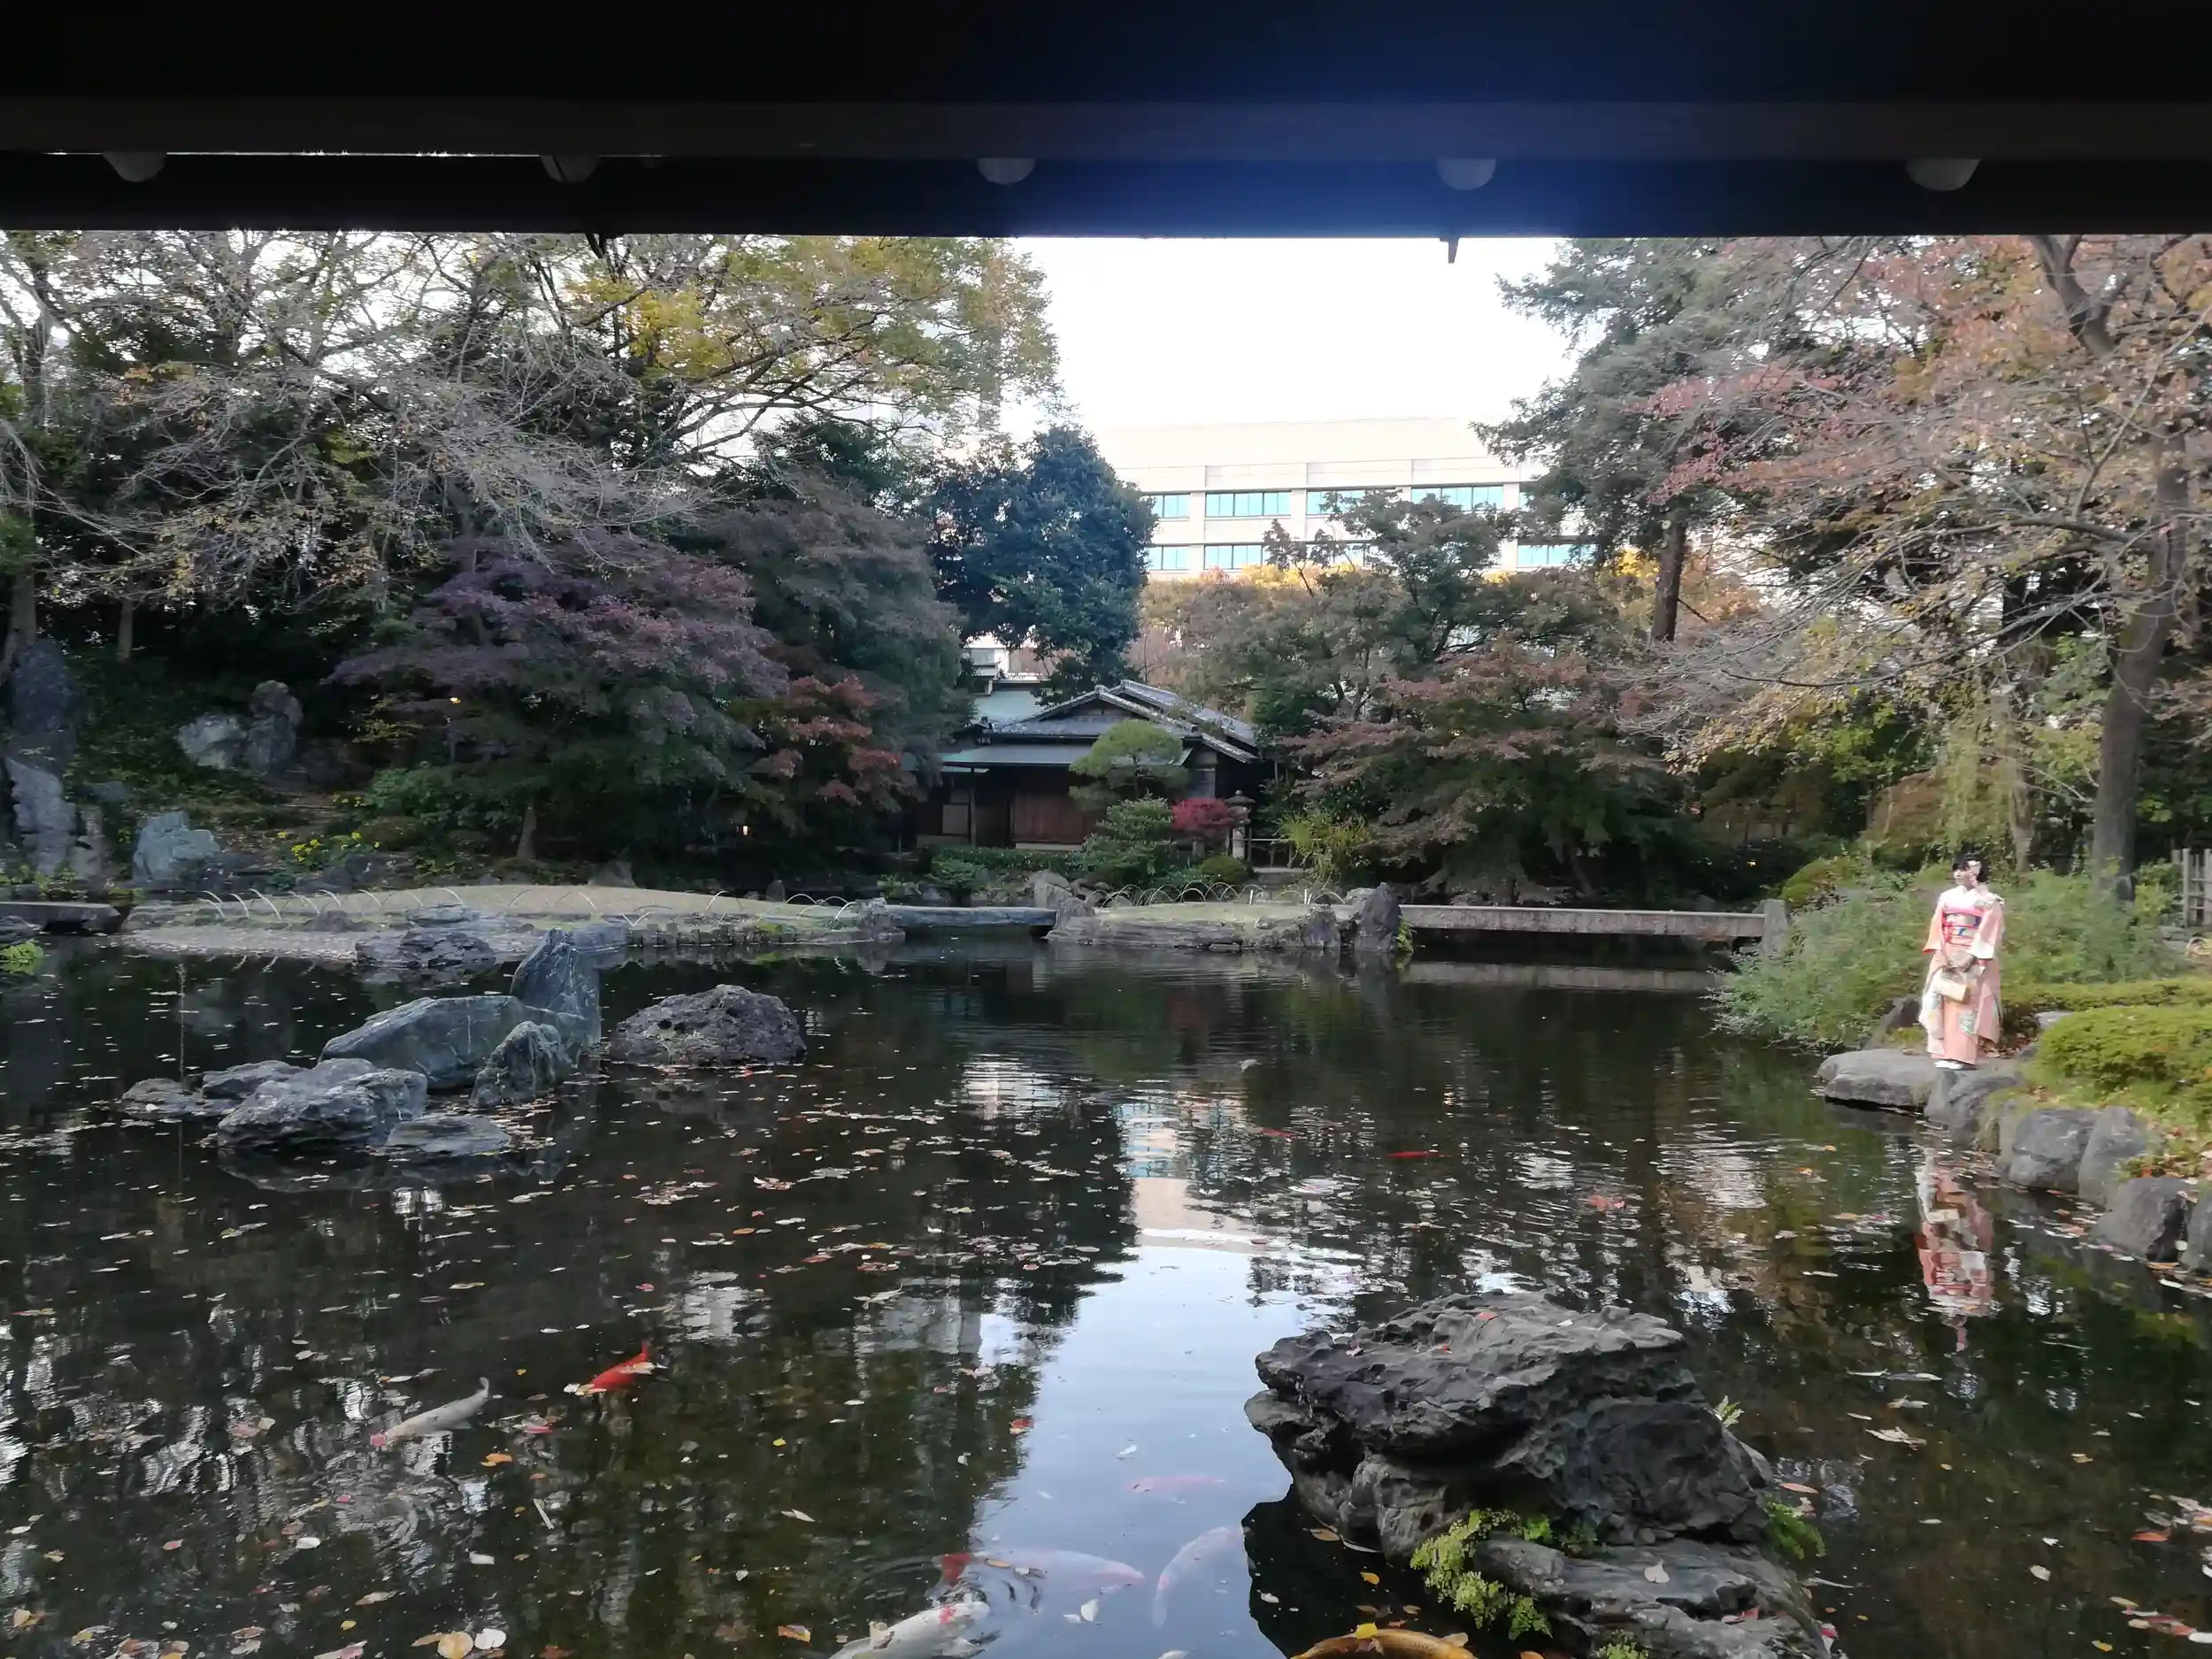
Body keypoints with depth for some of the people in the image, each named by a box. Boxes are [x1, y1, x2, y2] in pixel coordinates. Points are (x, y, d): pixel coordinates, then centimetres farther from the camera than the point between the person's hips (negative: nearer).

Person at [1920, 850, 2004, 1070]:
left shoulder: (1988, 899, -3)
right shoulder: (1947, 897, 10)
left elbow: (1989, 932, -9)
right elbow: (1937, 927, 7)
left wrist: (1969, 957, -16)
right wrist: (1941, 955, -6)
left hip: (1973, 960, -5)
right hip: (1946, 958, 5)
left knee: (1966, 1006, -7)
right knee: (1944, 1004, 1)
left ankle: (1962, 1056, -4)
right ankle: (1944, 1053, 5)